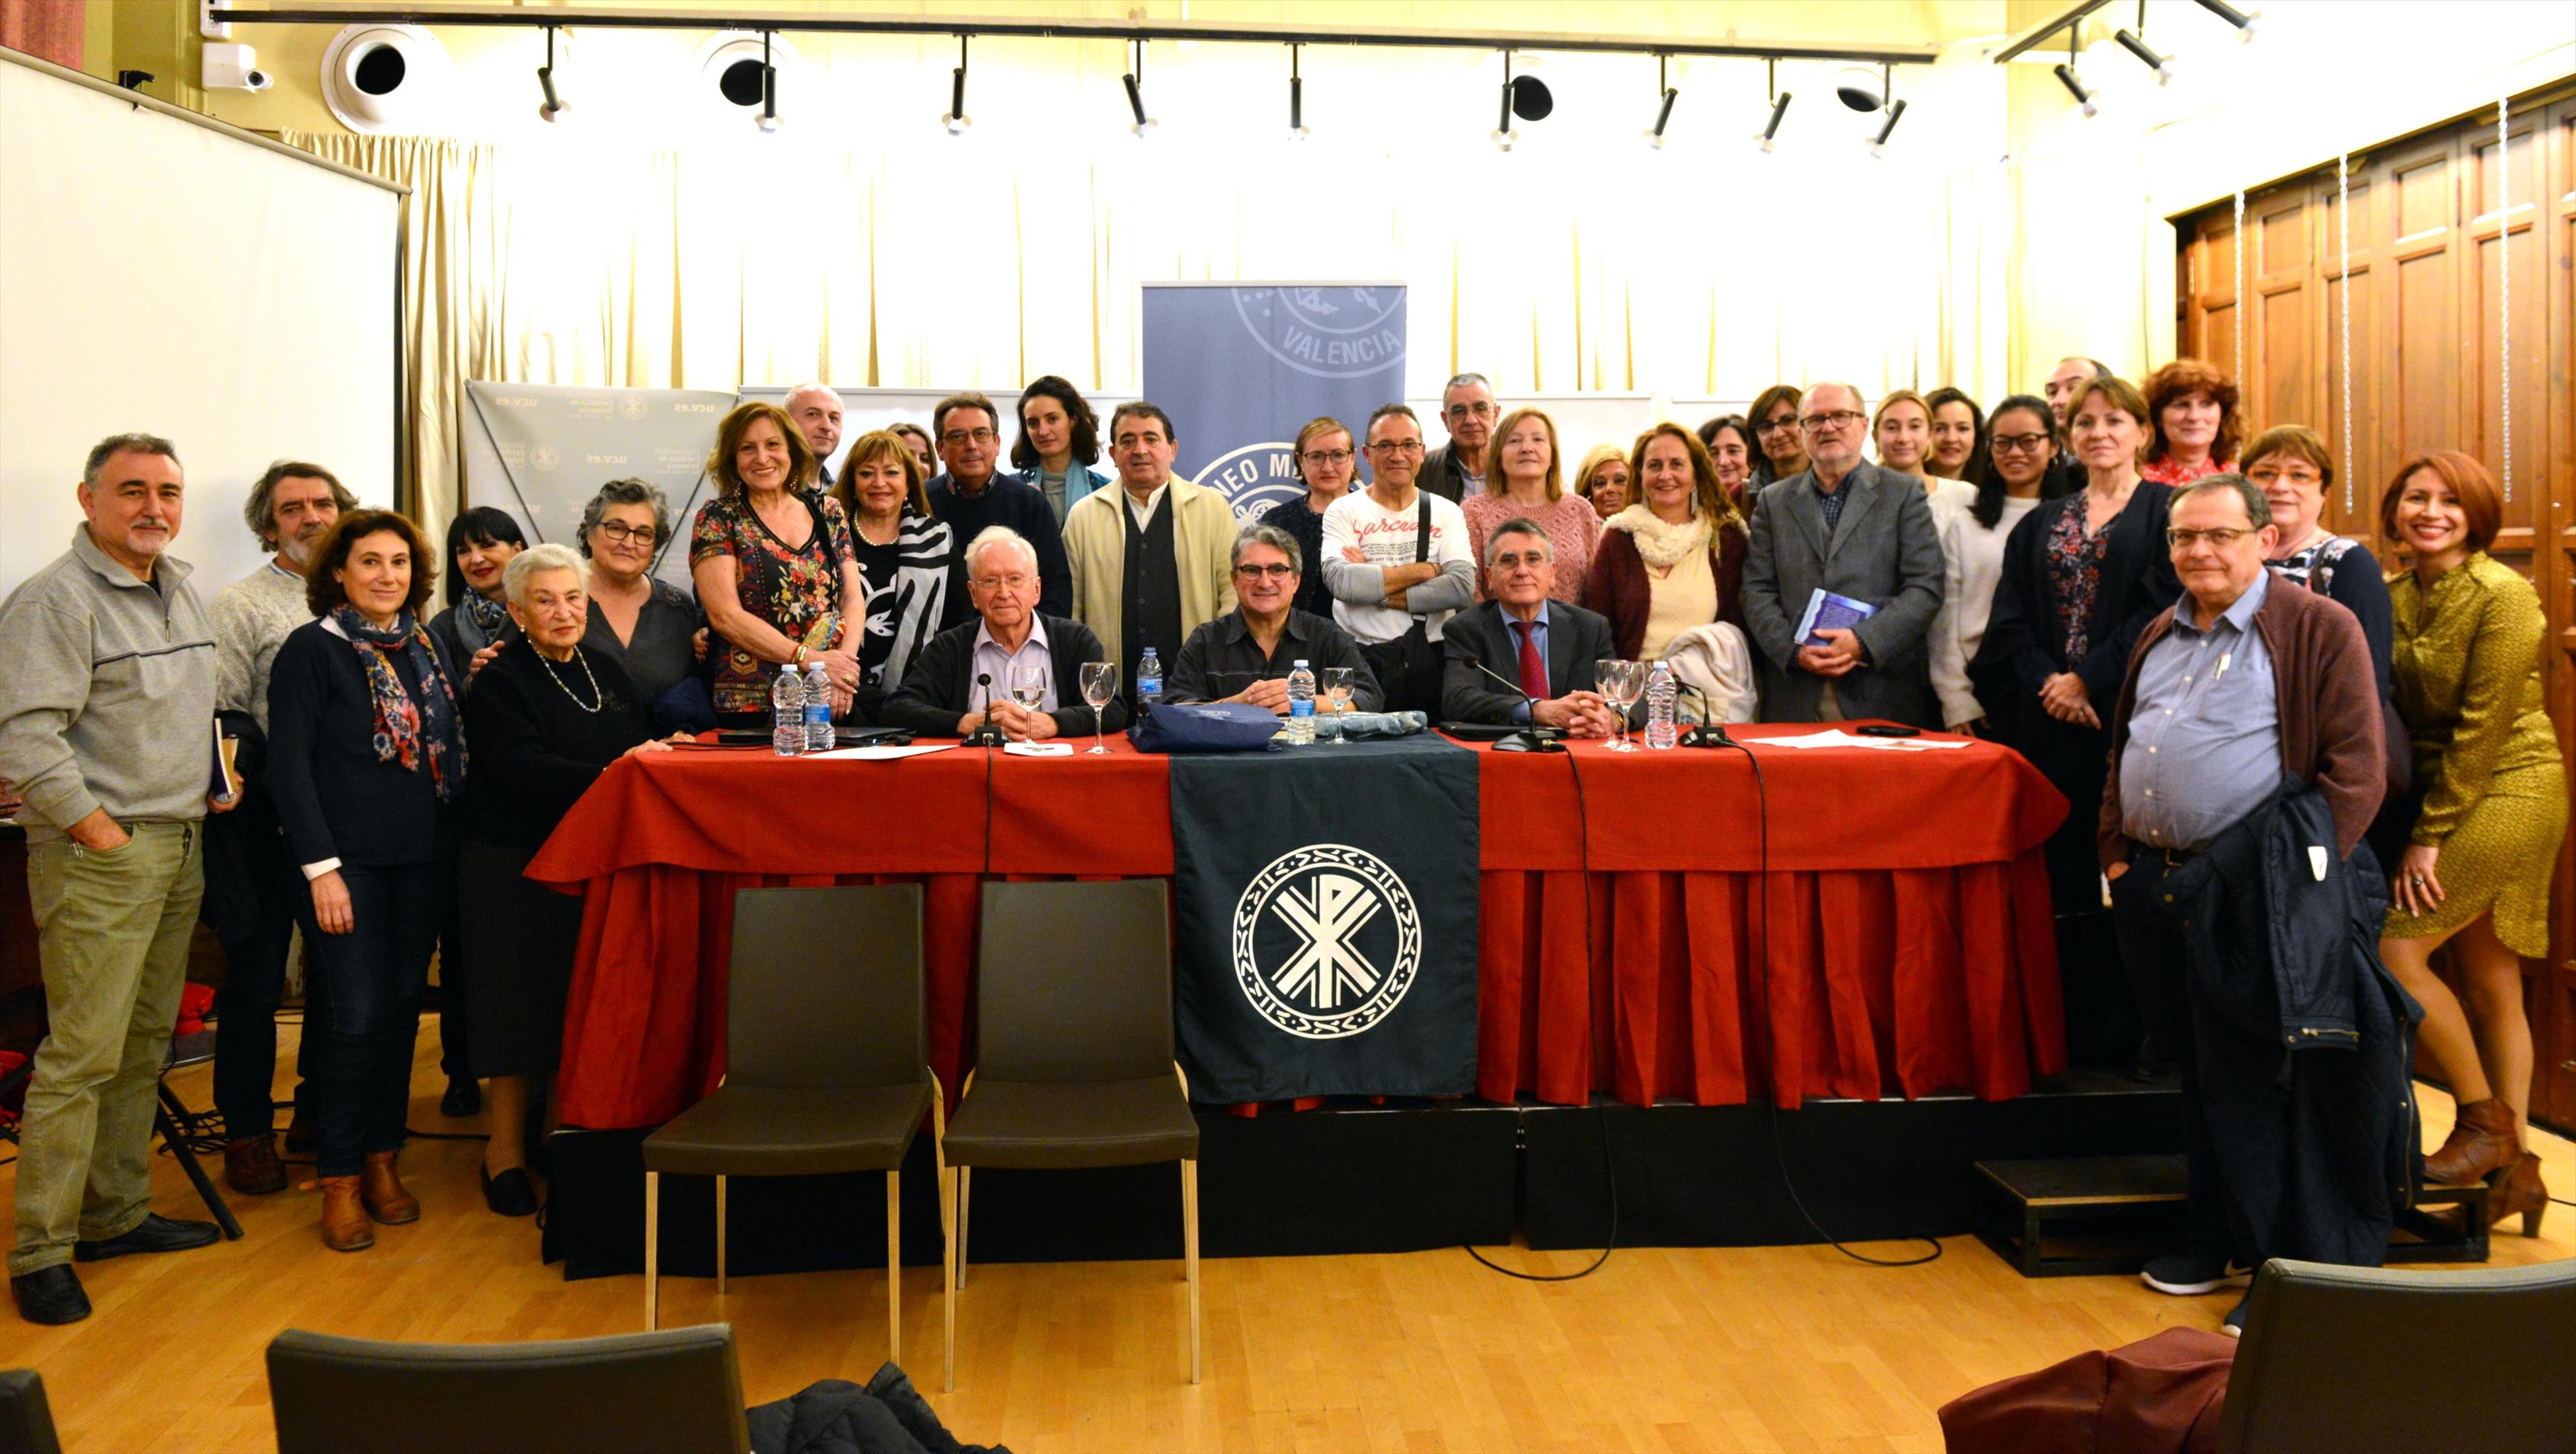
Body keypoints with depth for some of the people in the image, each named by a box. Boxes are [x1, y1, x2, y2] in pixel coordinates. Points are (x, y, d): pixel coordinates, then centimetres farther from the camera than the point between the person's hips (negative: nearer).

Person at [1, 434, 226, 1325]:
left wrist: (217, 776, 15)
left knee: (146, 1045, 13)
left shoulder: (181, 592, 15)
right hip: (99, 853, -8)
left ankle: (116, 1213, 23)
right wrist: (99, 831, -16)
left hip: (180, 847, 8)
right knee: (83, 1055, -7)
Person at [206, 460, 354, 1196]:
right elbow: (220, 715, -7)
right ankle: (247, 1129, 16)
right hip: (271, 822, -4)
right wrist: (254, 774, -18)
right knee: (256, 976, 3)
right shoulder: (241, 606, -1)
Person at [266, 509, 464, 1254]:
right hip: (350, 858, -5)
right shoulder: (313, 649, -5)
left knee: (402, 1006, 10)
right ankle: (340, 1179, 7)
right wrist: (322, 867, -13)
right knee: (357, 1015, -6)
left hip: (424, 857, 5)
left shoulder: (426, 647, 12)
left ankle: (383, 1157, 22)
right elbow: (289, 766, -9)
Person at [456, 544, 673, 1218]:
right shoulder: (499, 683, -7)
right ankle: (507, 1148, 14)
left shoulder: (604, 670, 14)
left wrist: (661, 752, -9)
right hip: (515, 864, -5)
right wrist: (609, 773, -30)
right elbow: (522, 769, -20)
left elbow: (643, 744, 14)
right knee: (523, 998, 1)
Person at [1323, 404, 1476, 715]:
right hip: (1360, 662, -1)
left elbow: (1463, 587, -7)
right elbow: (1340, 580, -14)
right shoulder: (1343, 511, 4)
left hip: (1431, 662, 2)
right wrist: (1426, 570, -7)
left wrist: (1379, 593, -8)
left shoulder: (1446, 512, 9)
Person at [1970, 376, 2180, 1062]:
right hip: (2051, 724, 4)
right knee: (2068, 877, 4)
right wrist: (2049, 684, -9)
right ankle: (2079, 1035, 11)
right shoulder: (2040, 524, 17)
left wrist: (2088, 680, -13)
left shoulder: (2168, 511, 5)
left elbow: (2162, 607, -7)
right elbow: (2010, 620, 8)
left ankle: (2128, 1036, 5)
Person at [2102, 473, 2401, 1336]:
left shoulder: (2320, 631, -5)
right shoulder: (2160, 638, 16)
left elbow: (2355, 769, -10)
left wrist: (2301, 869, -16)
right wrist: (2117, 852, 12)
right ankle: (2217, 1239, 30)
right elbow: (2123, 751, 22)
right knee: (2199, 1068, 16)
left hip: (2257, 890, -7)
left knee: (2263, 1078, -3)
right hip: (2159, 881, 7)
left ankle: (2294, 1269, 9)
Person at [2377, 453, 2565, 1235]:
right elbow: (2397, 716, 9)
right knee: (2486, 981, 9)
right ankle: (2515, 1167, 17)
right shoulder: (2395, 596, 7)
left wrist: (2431, 836, -15)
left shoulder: (2502, 594, -14)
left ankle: (2485, 1119, 5)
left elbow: (2482, 726, -16)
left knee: (2395, 945, -12)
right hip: (2441, 793, 7)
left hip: (2507, 791, -7)